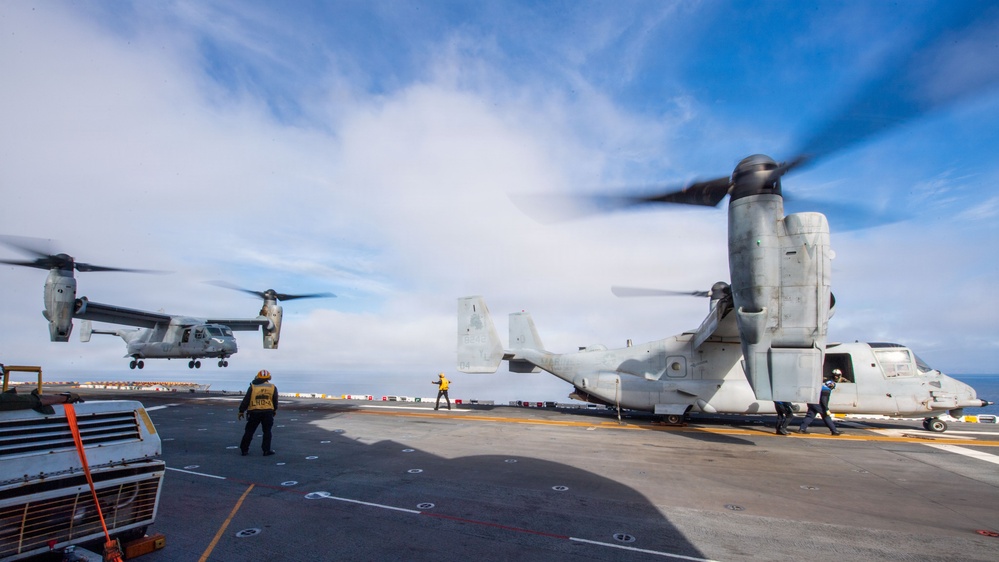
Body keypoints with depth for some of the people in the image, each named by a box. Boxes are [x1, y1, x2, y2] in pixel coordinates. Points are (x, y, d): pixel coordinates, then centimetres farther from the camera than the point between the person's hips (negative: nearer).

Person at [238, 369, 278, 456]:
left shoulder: (252, 387, 0)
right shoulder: (273, 388, 3)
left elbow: (246, 400, 0)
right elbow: (275, 401, 10)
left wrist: (241, 411, 9)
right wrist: (274, 410, 24)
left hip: (254, 412, 0)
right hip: (268, 412, 0)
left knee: (249, 431, 12)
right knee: (267, 431, 9)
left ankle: (244, 449, 17)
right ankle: (267, 450, 7)